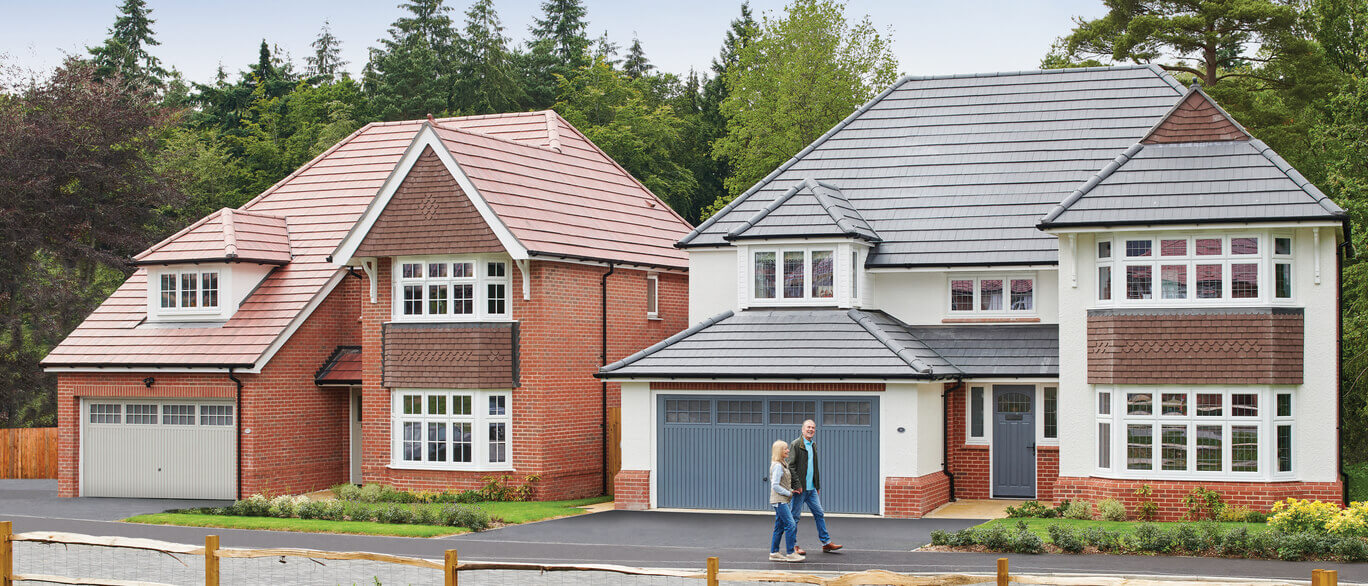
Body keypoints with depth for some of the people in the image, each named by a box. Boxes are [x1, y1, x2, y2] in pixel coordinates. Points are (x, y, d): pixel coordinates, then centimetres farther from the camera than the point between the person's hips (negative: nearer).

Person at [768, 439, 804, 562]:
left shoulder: (782, 465, 15)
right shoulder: (777, 466, -16)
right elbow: (775, 486, -20)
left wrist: (790, 491, 10)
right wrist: (788, 493, -13)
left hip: (782, 500, 10)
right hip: (779, 500, -10)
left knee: (780, 527, 11)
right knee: (791, 525, -11)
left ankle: (774, 553, 15)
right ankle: (790, 553, -9)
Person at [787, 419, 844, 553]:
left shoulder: (813, 446, 16)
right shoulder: (796, 444, -8)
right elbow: (791, 466, -14)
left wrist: (818, 486, 19)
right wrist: (797, 485, -19)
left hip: (811, 488, 8)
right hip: (800, 488, -8)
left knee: (819, 514, 7)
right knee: (795, 516, -1)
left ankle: (826, 543, 12)